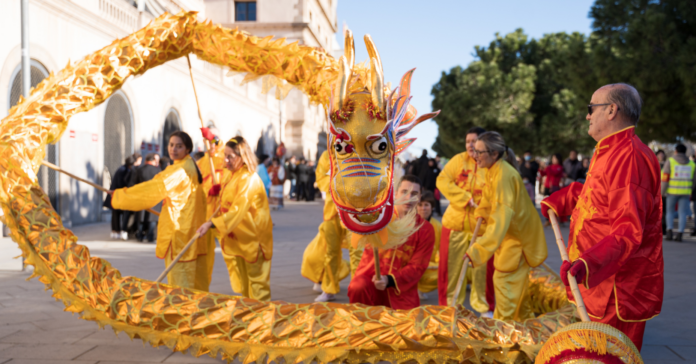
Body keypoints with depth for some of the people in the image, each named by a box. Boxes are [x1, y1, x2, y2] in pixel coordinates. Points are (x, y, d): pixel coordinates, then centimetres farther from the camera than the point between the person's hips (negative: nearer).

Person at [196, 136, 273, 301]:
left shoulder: (248, 179, -20)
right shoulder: (234, 176, 9)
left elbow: (237, 211, -28)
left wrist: (211, 224, -32)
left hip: (252, 238, -9)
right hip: (237, 238, 9)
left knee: (256, 283, 0)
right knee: (243, 286, 15)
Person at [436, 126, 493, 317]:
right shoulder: (459, 160, 1)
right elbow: (443, 180, -7)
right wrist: (465, 199, -16)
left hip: (482, 225, -2)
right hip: (456, 221, 2)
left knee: (482, 266, 4)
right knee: (451, 264, 8)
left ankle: (483, 306, 20)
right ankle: (449, 303, 23)